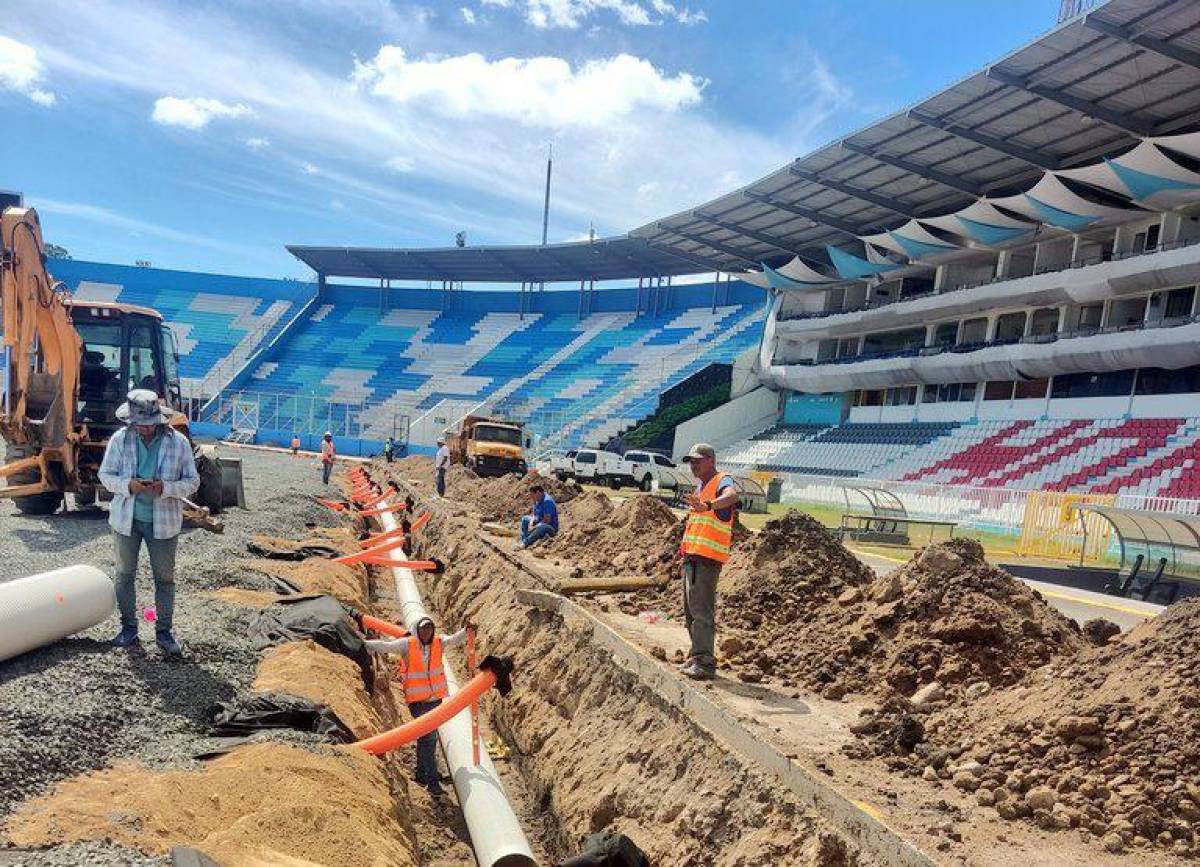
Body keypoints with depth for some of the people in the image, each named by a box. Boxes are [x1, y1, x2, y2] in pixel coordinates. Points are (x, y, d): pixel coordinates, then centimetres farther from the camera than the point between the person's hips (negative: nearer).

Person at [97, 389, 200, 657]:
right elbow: (105, 475, 1)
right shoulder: (119, 439, -5)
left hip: (163, 522, -1)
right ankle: (128, 627, 28)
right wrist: (128, 485, -19)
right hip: (127, 519, 2)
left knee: (164, 577, 6)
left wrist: (165, 488, -23)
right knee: (125, 574, 12)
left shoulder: (178, 442, -8)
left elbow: (192, 481, -5)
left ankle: (164, 631, 18)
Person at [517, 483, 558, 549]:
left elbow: (547, 520, -28)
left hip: (550, 528, -10)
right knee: (524, 518, 15)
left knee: (541, 527, -40)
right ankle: (524, 540, -1)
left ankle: (525, 543, -35)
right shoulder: (537, 500, 5)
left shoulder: (547, 501, -23)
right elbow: (534, 514, 13)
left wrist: (534, 527, -22)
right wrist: (531, 523, -7)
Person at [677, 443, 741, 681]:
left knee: (701, 609, -13)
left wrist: (708, 506, -50)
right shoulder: (700, 487, 23)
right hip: (692, 557, 10)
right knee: (690, 610, 14)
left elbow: (733, 495, -33)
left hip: (707, 558, -10)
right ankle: (697, 656, 22)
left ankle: (705, 662, -11)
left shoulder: (722, 481, -7)